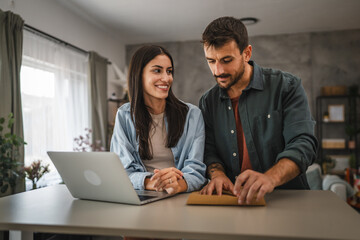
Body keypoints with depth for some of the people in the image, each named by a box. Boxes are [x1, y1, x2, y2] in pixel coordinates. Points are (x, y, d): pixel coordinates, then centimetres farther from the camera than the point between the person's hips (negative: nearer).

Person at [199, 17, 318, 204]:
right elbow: (209, 151, 6)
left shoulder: (286, 87, -6)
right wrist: (217, 175, -18)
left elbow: (303, 144, -17)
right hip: (233, 202, 1)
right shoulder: (208, 102, 6)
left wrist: (270, 178, -37)